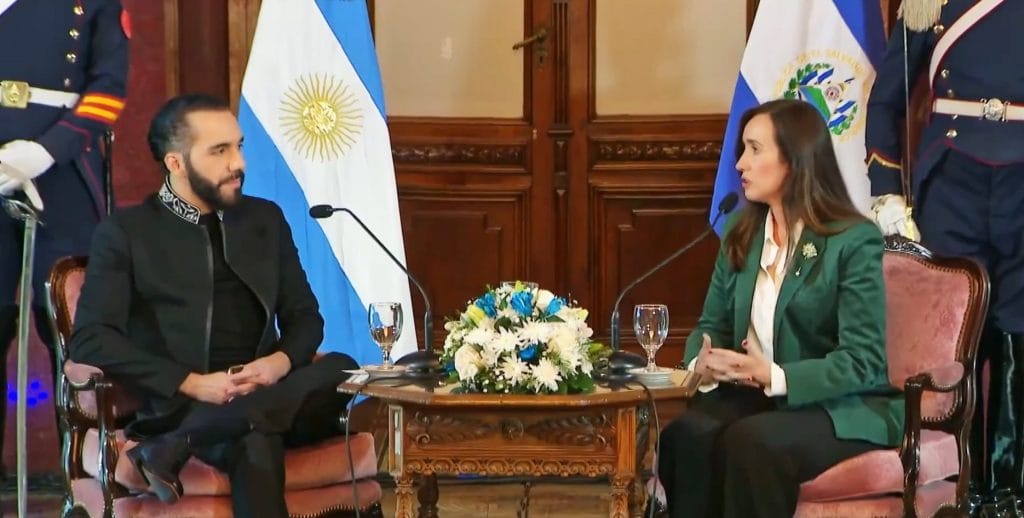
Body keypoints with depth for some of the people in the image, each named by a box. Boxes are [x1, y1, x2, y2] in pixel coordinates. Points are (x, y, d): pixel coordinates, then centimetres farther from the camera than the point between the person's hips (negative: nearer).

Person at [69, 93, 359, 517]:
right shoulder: (124, 233, 5)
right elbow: (90, 339, -4)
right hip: (181, 407, -5)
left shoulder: (265, 219, 20)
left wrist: (282, 361, -6)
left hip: (267, 394, 6)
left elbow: (304, 316, 20)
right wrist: (191, 384, -15)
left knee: (340, 370, -30)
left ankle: (175, 447, -34)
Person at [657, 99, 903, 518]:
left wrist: (774, 377, -29)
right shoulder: (742, 233, 11)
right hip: (755, 395, 5)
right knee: (684, 432, -27)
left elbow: (863, 361, -16)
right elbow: (713, 324, 11)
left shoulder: (854, 241, -10)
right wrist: (703, 364, -14)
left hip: (844, 407, -5)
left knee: (751, 441, -35)